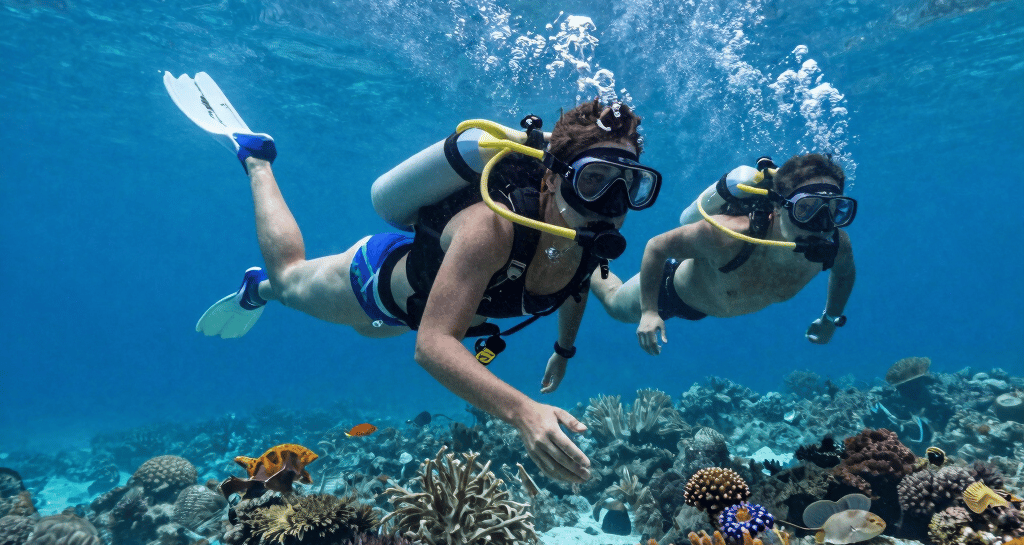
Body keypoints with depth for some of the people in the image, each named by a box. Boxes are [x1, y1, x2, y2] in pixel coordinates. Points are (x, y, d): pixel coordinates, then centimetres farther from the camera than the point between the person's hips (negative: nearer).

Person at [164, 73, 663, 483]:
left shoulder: (593, 242, -26)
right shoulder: (492, 226, -49)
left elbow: (577, 285, 1)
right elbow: (433, 345, -55)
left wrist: (564, 349, 9)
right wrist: (522, 411, -68)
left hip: (427, 290, 7)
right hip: (380, 277, -6)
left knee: (367, 326, 37)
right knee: (289, 276, 25)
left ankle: (258, 291, 65)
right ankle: (255, 155, 45)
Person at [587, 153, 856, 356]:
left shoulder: (836, 245, -33)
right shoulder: (727, 236, -49)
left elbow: (845, 271, -6)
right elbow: (657, 247, -33)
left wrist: (831, 318, 5)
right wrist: (649, 311, -32)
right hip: (675, 289, -4)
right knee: (615, 305, 26)